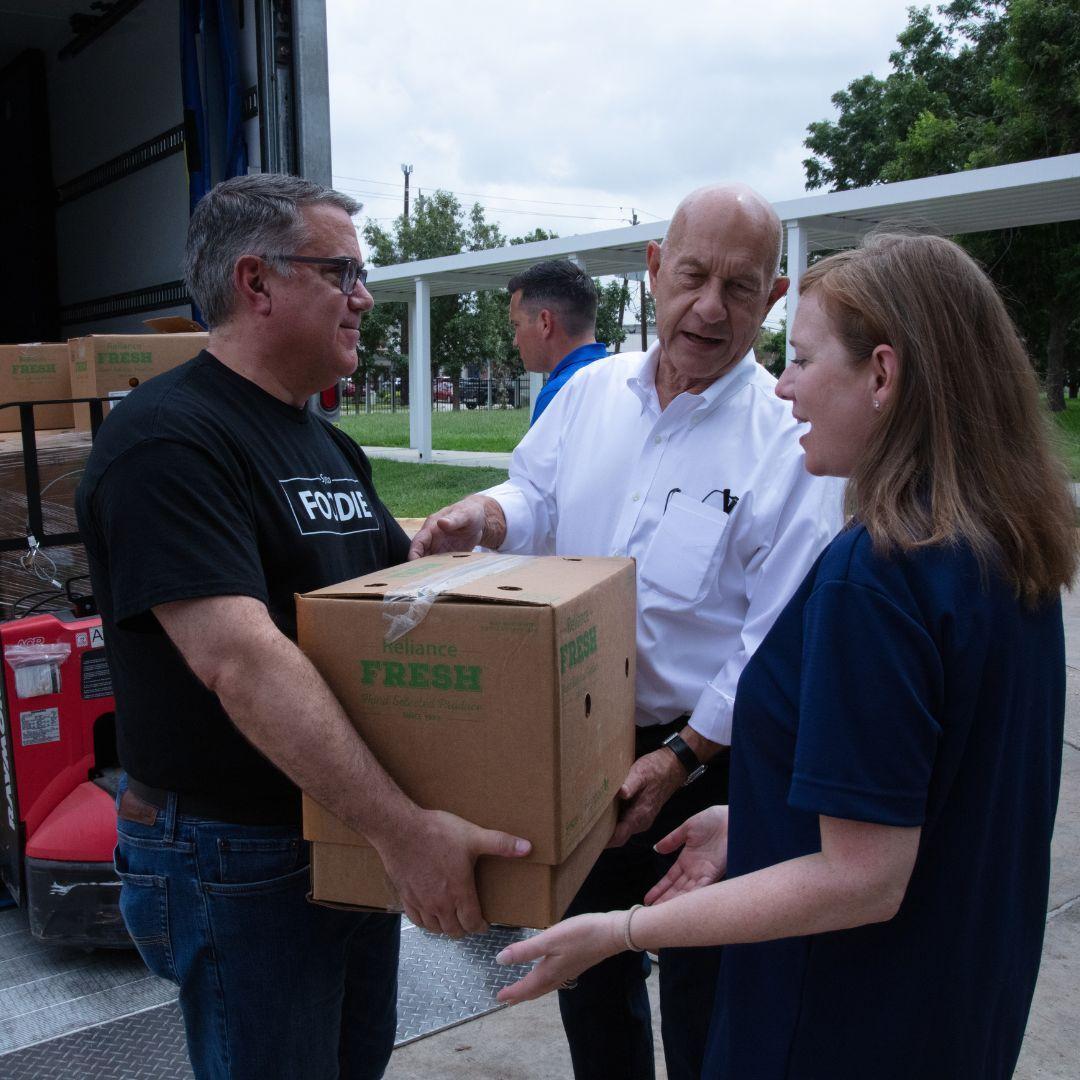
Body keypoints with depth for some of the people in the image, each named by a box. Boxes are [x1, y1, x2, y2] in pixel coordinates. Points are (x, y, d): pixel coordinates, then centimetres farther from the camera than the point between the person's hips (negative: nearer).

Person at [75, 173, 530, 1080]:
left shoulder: (327, 443, 10)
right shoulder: (170, 438, -20)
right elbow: (240, 659, -30)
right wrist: (401, 827, -33)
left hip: (358, 840, 8)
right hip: (236, 859, -8)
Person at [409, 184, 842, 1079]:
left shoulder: (789, 442, -16)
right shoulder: (593, 391, 1)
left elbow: (782, 643, -16)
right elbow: (538, 499, 12)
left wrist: (681, 757, -20)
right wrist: (484, 516, -11)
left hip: (708, 762, -5)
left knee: (701, 1005, 14)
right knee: (587, 972, 24)